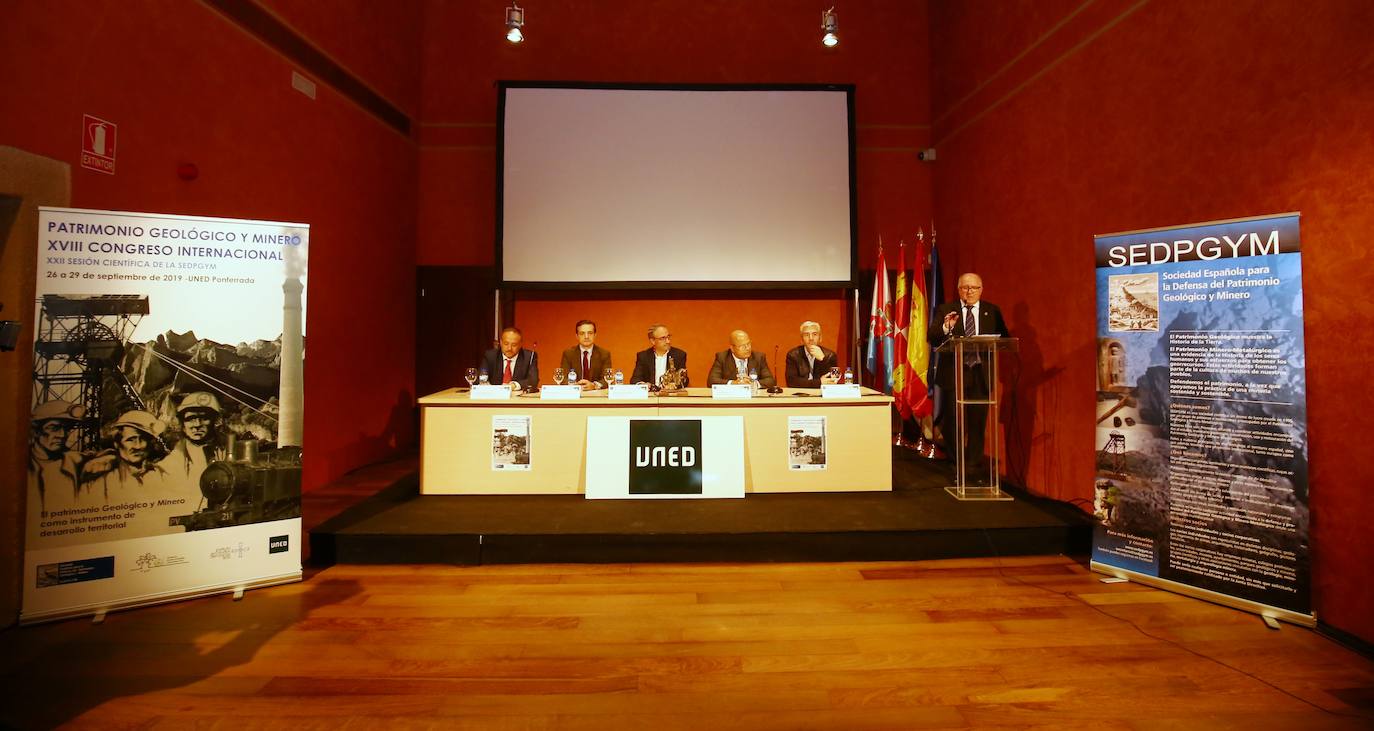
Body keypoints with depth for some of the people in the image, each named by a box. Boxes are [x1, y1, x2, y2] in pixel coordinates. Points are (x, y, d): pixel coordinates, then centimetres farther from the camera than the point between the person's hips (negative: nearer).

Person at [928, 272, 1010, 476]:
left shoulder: (993, 312, 10)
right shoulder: (945, 310, 4)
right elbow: (931, 338, -7)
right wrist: (946, 327, -25)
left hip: (981, 374, 2)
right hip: (954, 373, -2)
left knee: (978, 421, 5)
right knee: (954, 421, 1)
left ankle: (972, 464, 18)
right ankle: (956, 461, 23)